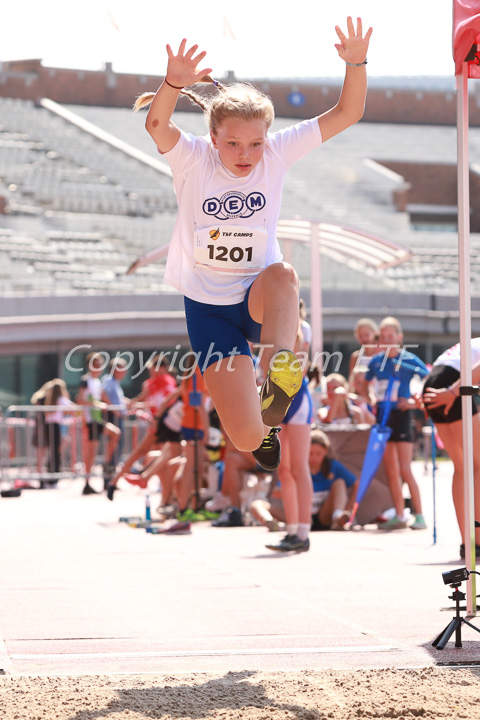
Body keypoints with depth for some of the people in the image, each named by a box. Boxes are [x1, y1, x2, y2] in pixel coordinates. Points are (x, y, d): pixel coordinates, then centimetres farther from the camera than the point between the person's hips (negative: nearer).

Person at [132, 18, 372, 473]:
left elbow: (346, 114, -10)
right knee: (246, 437, -9)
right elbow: (157, 125, -33)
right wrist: (174, 84, -53)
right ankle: (265, 426, 28)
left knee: (282, 274, -39)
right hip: (209, 309, 0)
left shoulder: (277, 154, -6)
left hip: (261, 299, 0)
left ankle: (278, 372, -47)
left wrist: (356, 63, -29)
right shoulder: (192, 160, -11)